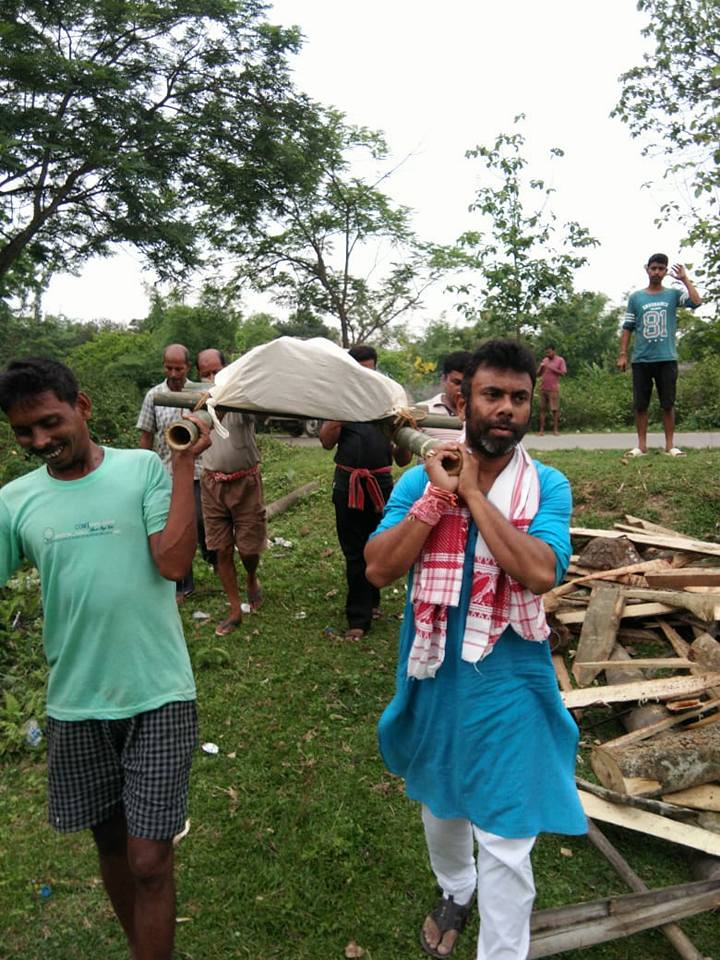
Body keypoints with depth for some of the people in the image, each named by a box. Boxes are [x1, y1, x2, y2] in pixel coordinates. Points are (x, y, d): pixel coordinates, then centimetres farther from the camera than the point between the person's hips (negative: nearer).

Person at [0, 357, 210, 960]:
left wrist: (185, 465, -19)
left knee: (149, 860, 1)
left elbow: (172, 562, -17)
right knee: (110, 842, 21)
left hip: (158, 694, -3)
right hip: (76, 704, 4)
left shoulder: (142, 468, -7)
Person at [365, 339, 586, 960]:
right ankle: (455, 891, 57)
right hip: (434, 674, 3)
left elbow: (541, 571, -28)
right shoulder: (420, 480, -6)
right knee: (441, 801, 27)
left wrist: (473, 493, -24)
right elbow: (379, 569, -16)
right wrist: (438, 495, -23)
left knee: (506, 840, 7)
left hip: (508, 683, -3)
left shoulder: (547, 486, -11)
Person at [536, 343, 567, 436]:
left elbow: (563, 373, -6)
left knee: (555, 409, -4)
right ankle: (541, 429, 3)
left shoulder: (560, 360, 3)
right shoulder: (544, 360, 14)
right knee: (542, 409, 2)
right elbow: (538, 374, 14)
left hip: (553, 388, -4)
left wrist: (552, 368, -13)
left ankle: (555, 429, 1)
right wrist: (541, 367, -5)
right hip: (543, 388, 4)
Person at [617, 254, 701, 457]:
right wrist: (622, 354, 2)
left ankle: (670, 444, 9)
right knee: (640, 405, 2)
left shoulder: (673, 294, 6)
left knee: (668, 404, 2)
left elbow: (696, 302, -12)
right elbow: (627, 328, 9)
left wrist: (685, 278, -5)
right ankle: (641, 445, 10)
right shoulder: (636, 297, 8)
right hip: (641, 359, 1)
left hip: (667, 359, -1)